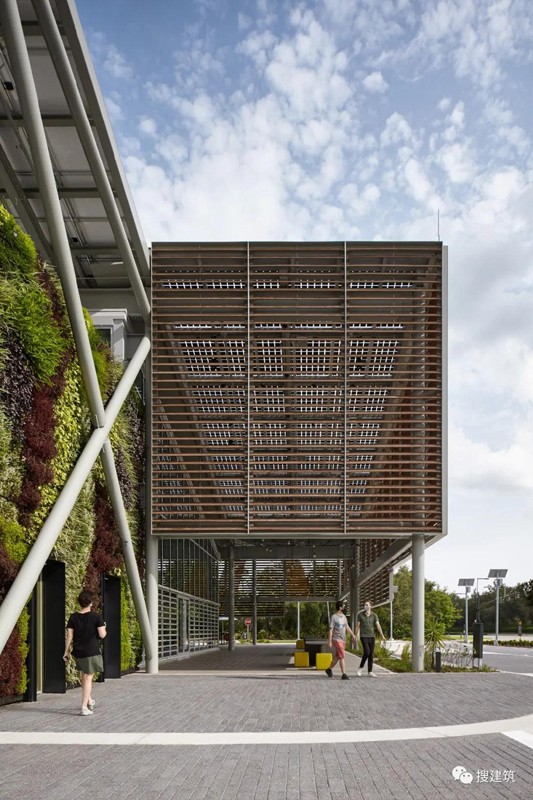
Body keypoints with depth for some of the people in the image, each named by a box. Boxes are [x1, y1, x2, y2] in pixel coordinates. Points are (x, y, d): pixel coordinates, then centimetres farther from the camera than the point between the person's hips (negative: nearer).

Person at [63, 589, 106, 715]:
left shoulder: (73, 617, -1)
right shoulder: (96, 617, -11)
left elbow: (69, 636, 0)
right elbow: (102, 635, -11)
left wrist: (66, 651, 7)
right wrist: (104, 628, 10)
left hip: (78, 652, 4)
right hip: (92, 652, -4)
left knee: (84, 676, 23)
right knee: (88, 679, 1)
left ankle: (89, 701, 36)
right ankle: (84, 707, -1)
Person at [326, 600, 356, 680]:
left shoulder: (343, 616, 10)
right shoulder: (334, 617, -12)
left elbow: (347, 627, 21)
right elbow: (331, 630, -12)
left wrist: (353, 635, 18)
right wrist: (330, 642, -14)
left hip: (343, 640, 8)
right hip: (337, 639, -8)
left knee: (337, 656, 14)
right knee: (342, 656, -13)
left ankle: (329, 669, 32)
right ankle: (344, 674, -12)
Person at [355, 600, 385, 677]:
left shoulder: (374, 615, 0)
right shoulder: (360, 614, -3)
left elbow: (378, 625, -6)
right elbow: (357, 626, 1)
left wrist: (382, 636, -15)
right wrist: (355, 636, -1)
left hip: (372, 637, 3)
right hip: (364, 636, -3)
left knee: (371, 654, 3)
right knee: (367, 652, -17)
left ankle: (370, 671, 10)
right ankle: (360, 668, 1)